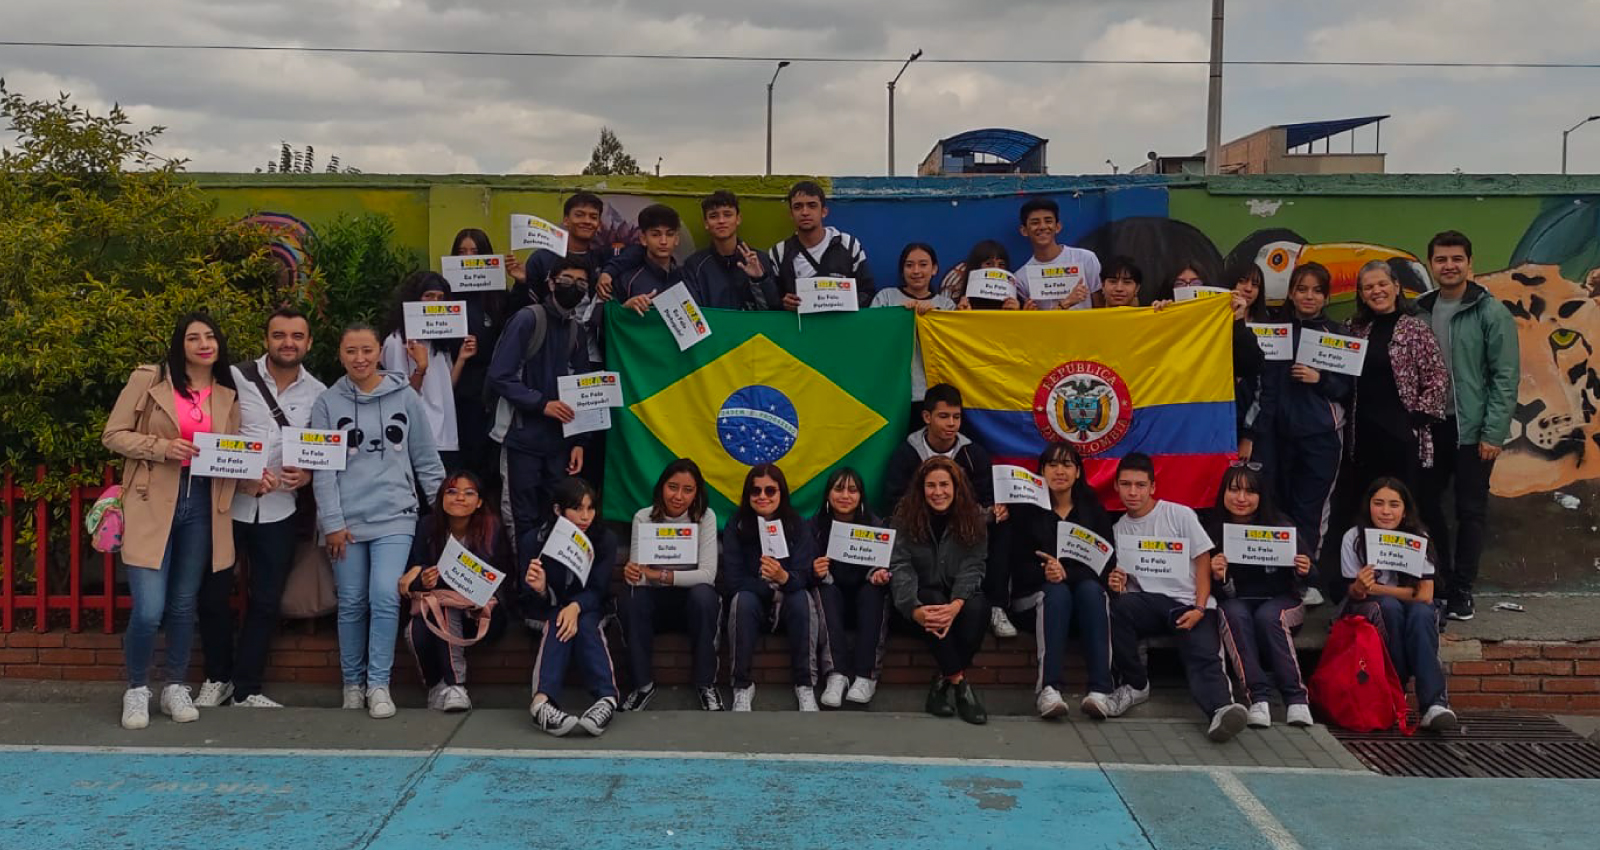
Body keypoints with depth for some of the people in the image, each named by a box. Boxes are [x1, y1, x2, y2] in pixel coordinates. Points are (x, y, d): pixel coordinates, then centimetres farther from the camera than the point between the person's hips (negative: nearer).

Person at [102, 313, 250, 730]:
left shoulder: (227, 395, 7)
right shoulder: (148, 380, -2)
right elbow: (113, 435, -2)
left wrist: (253, 475, -9)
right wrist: (163, 447, -17)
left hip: (201, 505, 3)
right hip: (152, 504, -3)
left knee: (184, 605, 12)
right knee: (148, 610, -9)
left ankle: (176, 688, 28)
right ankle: (137, 689, 14)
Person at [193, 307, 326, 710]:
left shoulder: (318, 393, 1)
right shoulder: (236, 377, -7)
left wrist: (308, 475, -10)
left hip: (278, 511, 2)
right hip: (227, 504, -2)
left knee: (266, 600, 8)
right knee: (213, 594, 6)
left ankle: (246, 688, 21)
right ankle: (217, 677, 28)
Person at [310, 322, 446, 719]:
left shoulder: (406, 397, 4)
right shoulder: (327, 403, 3)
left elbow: (426, 460, 8)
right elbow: (323, 468, 1)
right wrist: (332, 522, -4)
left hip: (394, 517, -1)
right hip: (346, 521, 1)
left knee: (385, 597, -12)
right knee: (352, 604, 6)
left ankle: (378, 685, -1)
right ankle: (353, 684, 20)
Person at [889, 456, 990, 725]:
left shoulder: (973, 516, -4)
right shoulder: (906, 515, -7)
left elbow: (971, 567, -12)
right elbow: (901, 567, -15)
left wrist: (956, 605, -32)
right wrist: (914, 610, -34)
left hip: (961, 594, 1)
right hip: (923, 595, -1)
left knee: (977, 608, -33)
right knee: (935, 601, -36)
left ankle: (945, 680, -22)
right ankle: (959, 682, -32)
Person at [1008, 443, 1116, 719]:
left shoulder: (1093, 509, 11)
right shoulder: (1027, 509, 6)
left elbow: (1107, 562, -1)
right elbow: (1018, 564, -3)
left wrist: (1067, 573, -18)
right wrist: (1045, 573, -25)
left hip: (1087, 587, 2)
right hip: (1038, 595, -1)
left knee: (1090, 590, -32)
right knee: (1057, 593, -35)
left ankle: (1100, 690, -45)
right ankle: (1048, 689, -50)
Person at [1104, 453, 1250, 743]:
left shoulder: (1180, 515, 6)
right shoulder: (1120, 528, 16)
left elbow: (1203, 561, 3)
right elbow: (1122, 576, 16)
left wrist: (1199, 609, -11)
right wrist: (1117, 584, -11)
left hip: (1188, 602, -2)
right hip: (1147, 602, 2)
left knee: (1203, 656, -30)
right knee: (1116, 607, -31)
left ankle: (1221, 709, -58)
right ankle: (1135, 684, -15)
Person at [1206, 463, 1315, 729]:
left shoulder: (1281, 526, -5)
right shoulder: (1213, 531, -3)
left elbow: (1303, 585, 3)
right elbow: (1211, 591, -1)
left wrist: (1304, 572, -20)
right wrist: (1216, 577, -22)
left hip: (1281, 600, -1)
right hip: (1236, 602, 1)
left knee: (1267, 616, -32)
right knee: (1235, 614, -32)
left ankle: (1296, 697, -32)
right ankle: (1258, 697, -38)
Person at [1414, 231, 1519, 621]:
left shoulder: (1492, 313, -7)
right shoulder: (1421, 312, 6)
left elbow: (1506, 377, -10)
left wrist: (1494, 432, -14)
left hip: (1472, 428, -4)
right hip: (1429, 426, 4)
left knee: (1471, 511, 4)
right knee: (1425, 504, 9)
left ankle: (1461, 589, 15)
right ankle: (1436, 580, 25)